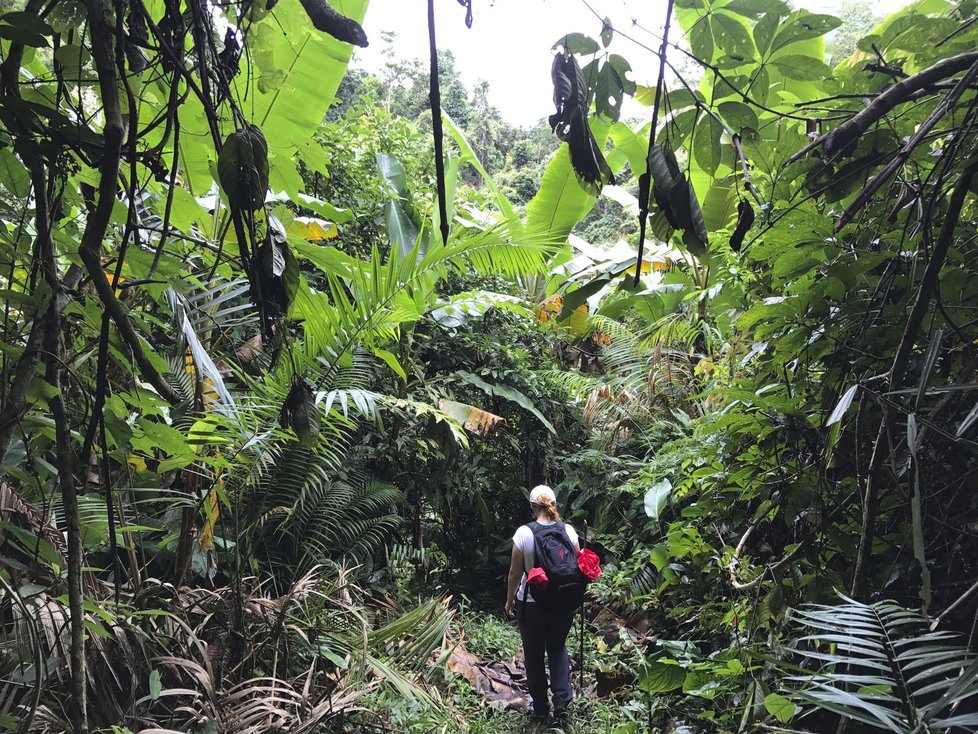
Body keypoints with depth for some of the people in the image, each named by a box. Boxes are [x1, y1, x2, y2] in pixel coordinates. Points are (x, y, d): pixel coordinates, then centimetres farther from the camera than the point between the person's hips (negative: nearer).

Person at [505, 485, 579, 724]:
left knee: (534, 655, 15)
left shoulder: (524, 533, -15)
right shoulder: (568, 531, -8)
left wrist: (509, 600, 6)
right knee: (558, 647, 25)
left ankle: (540, 709, 25)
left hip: (531, 603, -2)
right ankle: (562, 696, 13)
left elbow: (515, 572, -9)